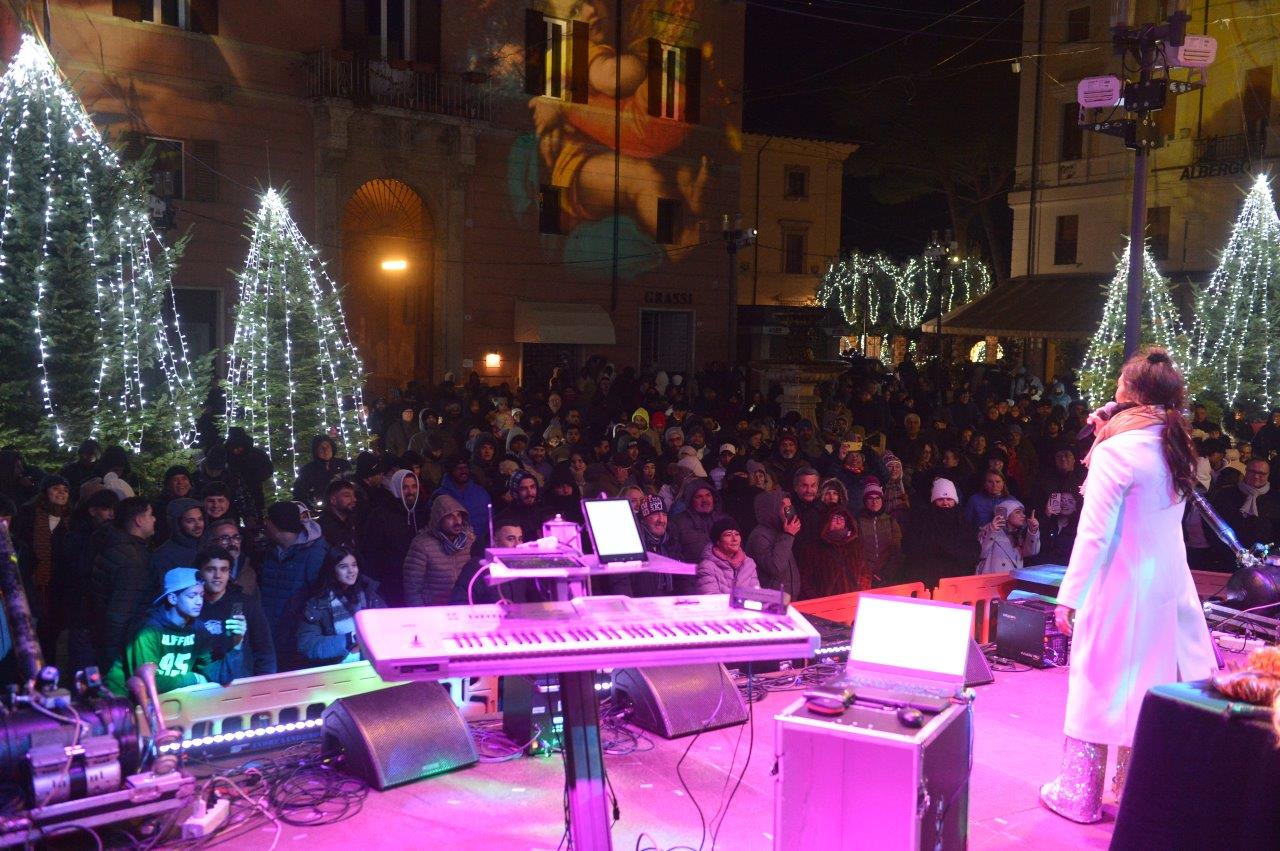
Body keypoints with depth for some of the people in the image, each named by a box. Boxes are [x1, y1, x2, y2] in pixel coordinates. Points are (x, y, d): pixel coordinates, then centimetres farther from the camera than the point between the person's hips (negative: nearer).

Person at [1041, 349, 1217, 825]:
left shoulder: (1115, 451, -17)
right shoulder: (1177, 450, 5)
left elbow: (1094, 533, -18)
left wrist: (1069, 596, -12)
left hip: (1119, 589, -7)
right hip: (1169, 586, 7)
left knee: (1098, 685, 4)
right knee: (1153, 689, 14)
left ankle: (1079, 795, 15)